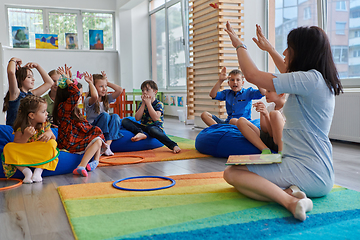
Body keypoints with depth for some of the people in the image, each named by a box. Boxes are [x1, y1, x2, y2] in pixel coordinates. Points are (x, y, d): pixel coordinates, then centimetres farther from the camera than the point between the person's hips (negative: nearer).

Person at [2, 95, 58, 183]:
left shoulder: (44, 125, -6)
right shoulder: (21, 128, -16)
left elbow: (54, 139, -1)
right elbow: (16, 146, -18)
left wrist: (49, 134, -25)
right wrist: (26, 136, -36)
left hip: (41, 155, 2)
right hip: (24, 156, -1)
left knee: (51, 143, -25)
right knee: (8, 147, -24)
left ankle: (39, 170, -24)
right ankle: (26, 171, -24)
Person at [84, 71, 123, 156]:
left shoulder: (107, 98, 7)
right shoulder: (89, 100, -11)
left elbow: (120, 90, -6)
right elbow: (95, 96, -37)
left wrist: (107, 82, 1)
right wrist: (90, 83, -22)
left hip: (106, 130, 5)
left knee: (115, 116, -22)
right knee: (105, 115, -29)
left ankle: (107, 145, -30)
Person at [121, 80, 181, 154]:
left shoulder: (159, 104, -4)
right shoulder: (141, 104, 11)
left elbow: (156, 118, -22)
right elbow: (137, 118, -2)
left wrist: (148, 103, -14)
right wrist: (143, 104, -7)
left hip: (156, 127, -6)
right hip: (143, 127, 6)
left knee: (152, 129, -43)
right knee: (125, 121, -9)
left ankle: (174, 146, -50)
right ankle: (140, 133, -34)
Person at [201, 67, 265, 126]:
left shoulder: (248, 92, 4)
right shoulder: (227, 93, 15)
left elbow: (263, 93, -11)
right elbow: (212, 95, 4)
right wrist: (220, 80, -4)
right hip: (227, 122, 6)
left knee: (234, 121, -44)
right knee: (204, 114, -9)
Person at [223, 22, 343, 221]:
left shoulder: (310, 79, -17)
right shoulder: (322, 80, 12)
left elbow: (252, 75, -15)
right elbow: (288, 72, 34)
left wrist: (239, 45, 3)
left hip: (307, 173, -10)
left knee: (231, 173, -13)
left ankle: (288, 199, -27)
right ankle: (290, 193, -6)